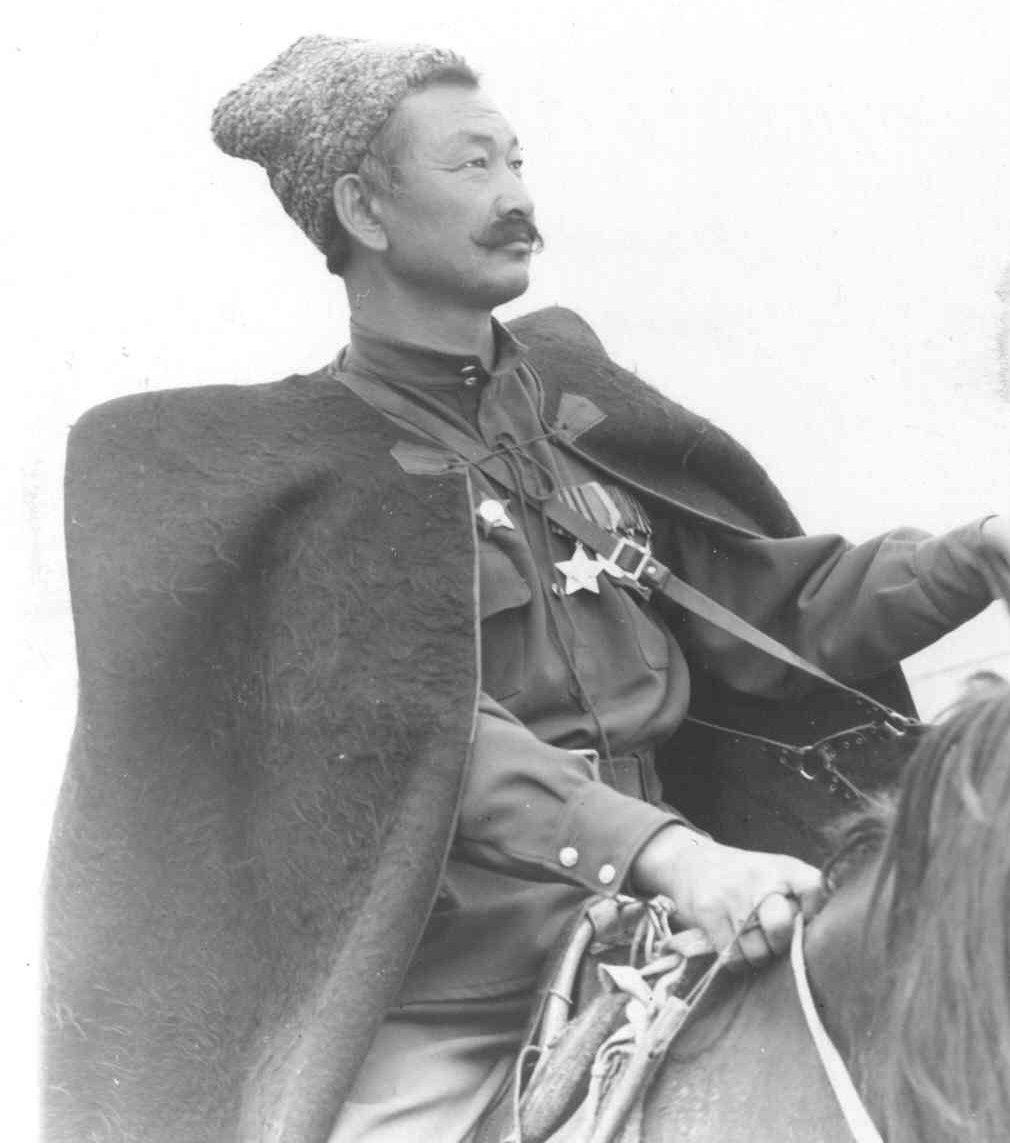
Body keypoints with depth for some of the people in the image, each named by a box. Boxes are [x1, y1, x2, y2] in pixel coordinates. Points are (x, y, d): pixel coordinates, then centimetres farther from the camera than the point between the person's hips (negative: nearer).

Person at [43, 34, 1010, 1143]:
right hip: (429, 1017, -4)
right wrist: (666, 850, -32)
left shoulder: (575, 398, 11)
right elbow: (412, 727, -19)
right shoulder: (299, 469, -5)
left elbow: (771, 615, 11)